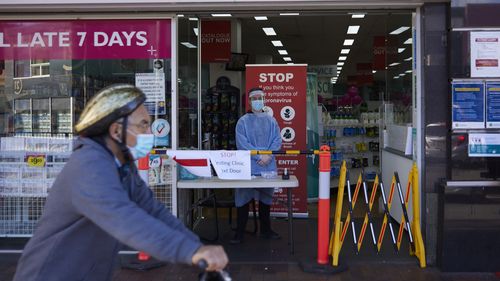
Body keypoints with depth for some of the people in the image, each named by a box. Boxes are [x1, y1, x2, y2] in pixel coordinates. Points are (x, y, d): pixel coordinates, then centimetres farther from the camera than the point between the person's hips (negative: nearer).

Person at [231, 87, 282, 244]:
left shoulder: (271, 121, 10)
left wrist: (268, 155, -13)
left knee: (266, 198, 13)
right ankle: (239, 233, 7)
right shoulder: (243, 121, 0)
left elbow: (277, 140, 3)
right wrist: (259, 155, -15)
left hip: (268, 166, 3)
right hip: (248, 167, -3)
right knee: (244, 199, -2)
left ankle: (266, 230, 26)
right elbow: (242, 143, -8)